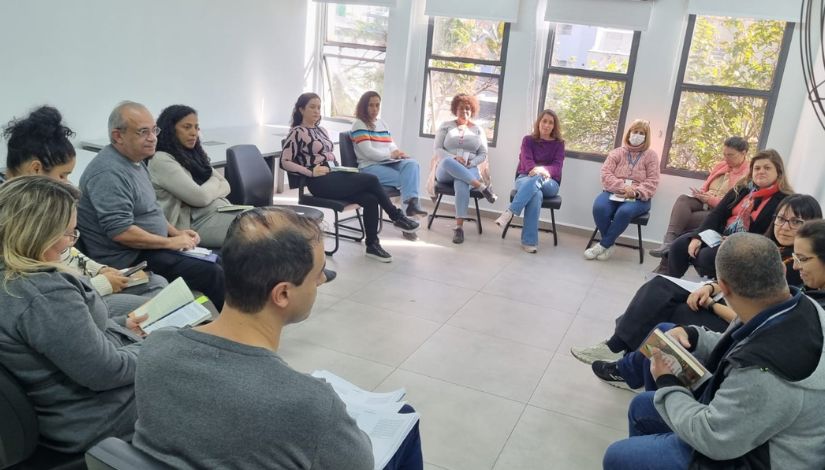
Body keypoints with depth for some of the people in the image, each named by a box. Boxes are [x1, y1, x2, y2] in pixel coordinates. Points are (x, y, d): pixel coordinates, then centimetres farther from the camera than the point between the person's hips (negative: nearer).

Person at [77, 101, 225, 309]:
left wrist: (177, 233, 9)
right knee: (213, 274, -19)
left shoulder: (135, 160, 12)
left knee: (215, 259, 6)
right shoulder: (109, 172, -21)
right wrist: (171, 242, -17)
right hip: (129, 259, -10)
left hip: (151, 247, 10)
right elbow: (120, 232, -26)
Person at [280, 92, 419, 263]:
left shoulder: (322, 130, 21)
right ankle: (397, 217, -4)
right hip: (320, 182, -7)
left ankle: (372, 245, -11)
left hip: (335, 176, 7)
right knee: (371, 180, -20)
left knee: (370, 199, -19)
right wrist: (311, 172, -18)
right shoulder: (297, 133, -2)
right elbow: (285, 162, -10)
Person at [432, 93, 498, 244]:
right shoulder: (446, 126, 14)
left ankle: (459, 227, -45)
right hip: (445, 171, 0)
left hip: (469, 170, 0)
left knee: (461, 182, -39)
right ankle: (482, 187, -37)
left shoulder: (478, 130, 16)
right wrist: (454, 158, -15)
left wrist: (470, 163, -11)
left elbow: (483, 154, 11)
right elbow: (438, 149, 4)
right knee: (447, 162, -39)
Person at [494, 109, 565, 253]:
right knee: (536, 193, -38)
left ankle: (510, 212, -45)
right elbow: (526, 160, -5)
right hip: (525, 178, 0)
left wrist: (542, 170, -27)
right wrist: (533, 169, -31)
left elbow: (557, 167, -3)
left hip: (549, 183, 0)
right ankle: (530, 241, -44)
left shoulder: (559, 143, 13)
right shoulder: (528, 140, 13)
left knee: (537, 179, -38)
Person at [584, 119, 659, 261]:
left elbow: (652, 182, 1)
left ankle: (603, 245, -20)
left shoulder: (651, 155, 10)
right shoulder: (617, 152, 13)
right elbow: (605, 174, 0)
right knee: (599, 207, -31)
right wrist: (623, 187, -17)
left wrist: (636, 192, -19)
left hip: (638, 198, -1)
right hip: (614, 193, 2)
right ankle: (609, 245, -13)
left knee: (624, 212, -36)